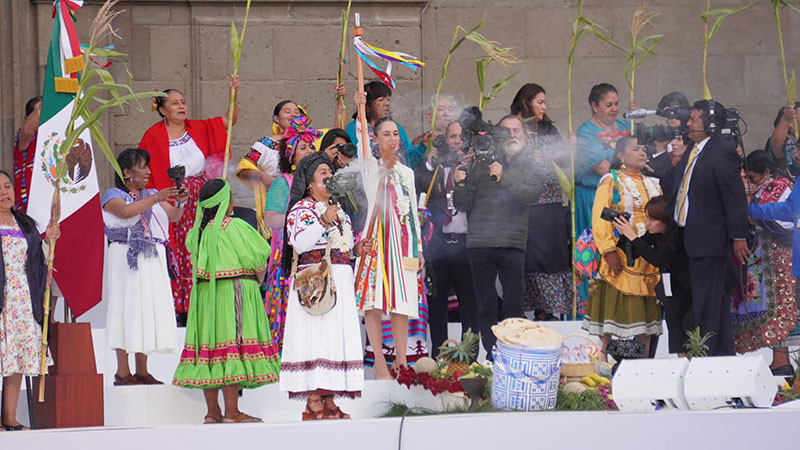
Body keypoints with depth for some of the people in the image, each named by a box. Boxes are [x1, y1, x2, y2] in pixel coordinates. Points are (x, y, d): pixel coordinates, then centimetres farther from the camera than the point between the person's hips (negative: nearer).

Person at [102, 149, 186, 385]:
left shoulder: (152, 195, 17)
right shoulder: (113, 196, -1)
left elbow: (173, 216, 7)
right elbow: (126, 211, -21)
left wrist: (179, 202, -15)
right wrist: (156, 198, -24)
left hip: (152, 261, 6)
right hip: (125, 259, -6)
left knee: (149, 309, 4)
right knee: (126, 308, -8)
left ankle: (142, 371, 9)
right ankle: (122, 372, -6)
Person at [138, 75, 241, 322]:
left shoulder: (199, 129, 8)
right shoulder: (153, 137, -1)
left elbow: (230, 120, 7)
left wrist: (233, 95, -9)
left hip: (200, 201, 3)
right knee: (176, 256, -6)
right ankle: (177, 310, -3)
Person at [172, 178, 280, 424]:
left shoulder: (198, 231, 8)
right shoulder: (233, 226, -11)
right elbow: (256, 255, -10)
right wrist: (258, 277, 11)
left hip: (205, 292, 7)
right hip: (234, 291, -7)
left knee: (210, 346, 8)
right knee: (232, 345, -8)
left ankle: (212, 412, 10)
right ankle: (232, 412, -10)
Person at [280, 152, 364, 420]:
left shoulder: (338, 210, 21)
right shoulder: (302, 208, -2)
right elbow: (300, 243, -17)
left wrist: (356, 249, 9)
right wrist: (323, 221, -23)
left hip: (340, 282, 8)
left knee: (336, 336, 4)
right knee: (316, 338, -12)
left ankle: (329, 403, 5)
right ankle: (313, 404, -13)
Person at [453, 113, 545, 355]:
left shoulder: (530, 166, 11)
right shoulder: (481, 164, 14)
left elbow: (533, 194, -9)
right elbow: (463, 206, 13)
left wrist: (504, 179, -18)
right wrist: (461, 186, -5)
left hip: (513, 245, -1)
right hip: (480, 244, 2)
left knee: (514, 305, -6)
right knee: (486, 306, 1)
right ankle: (491, 356, 5)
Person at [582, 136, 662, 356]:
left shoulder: (653, 185, 17)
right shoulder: (611, 181, 1)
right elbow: (600, 218, -7)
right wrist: (609, 251, -17)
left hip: (648, 260, 5)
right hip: (620, 258, -5)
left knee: (645, 311, 4)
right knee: (614, 308, -7)